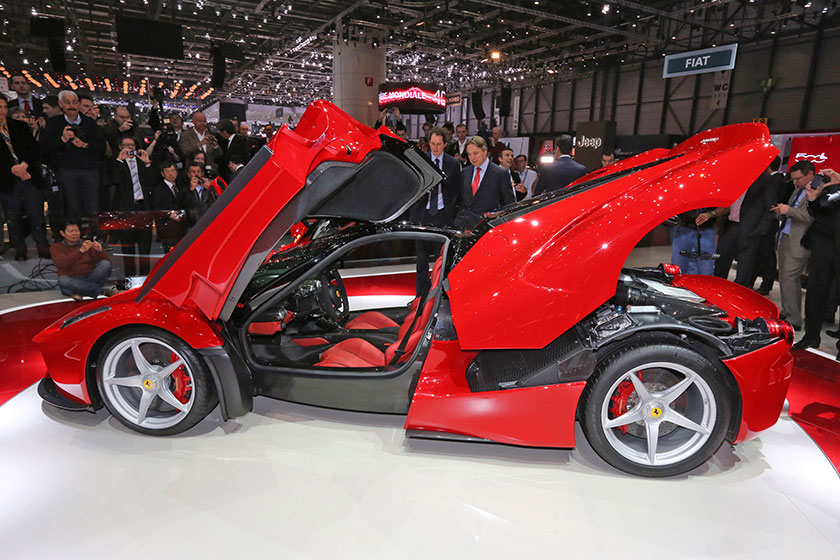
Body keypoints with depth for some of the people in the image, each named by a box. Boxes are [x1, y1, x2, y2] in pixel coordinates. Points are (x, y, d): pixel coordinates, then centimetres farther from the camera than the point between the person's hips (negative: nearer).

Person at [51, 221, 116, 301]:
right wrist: (80, 251, -26)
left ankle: (80, 292, -23)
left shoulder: (88, 244, 14)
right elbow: (61, 264, -14)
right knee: (63, 280, -35)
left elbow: (107, 261, 2)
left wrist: (100, 251, -20)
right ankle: (102, 291, -29)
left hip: (90, 279, 1)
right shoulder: (56, 247, 9)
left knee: (105, 264, -21)